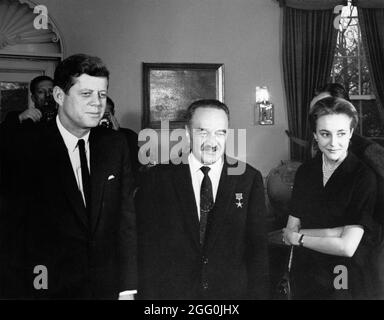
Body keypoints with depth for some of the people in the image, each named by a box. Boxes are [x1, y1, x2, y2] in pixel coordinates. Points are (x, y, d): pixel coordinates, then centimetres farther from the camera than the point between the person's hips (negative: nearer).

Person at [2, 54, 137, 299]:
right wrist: (21, 292, -13)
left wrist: (128, 288, -3)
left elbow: (126, 218, -1)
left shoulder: (116, 145, -1)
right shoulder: (28, 150, -12)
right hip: (50, 288, -3)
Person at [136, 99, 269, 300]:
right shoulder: (158, 179, -4)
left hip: (233, 291, 1)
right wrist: (148, 295, -10)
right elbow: (147, 248, -5)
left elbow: (258, 248, -2)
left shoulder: (249, 179, -2)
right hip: (172, 292, 0)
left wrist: (257, 295, -8)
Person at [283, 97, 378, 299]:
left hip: (346, 285, -4)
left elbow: (347, 247, -20)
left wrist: (298, 237, -8)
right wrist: (337, 231, -17)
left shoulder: (364, 176, -16)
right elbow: (290, 230, -3)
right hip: (304, 281, 4)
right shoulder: (305, 172, -1)